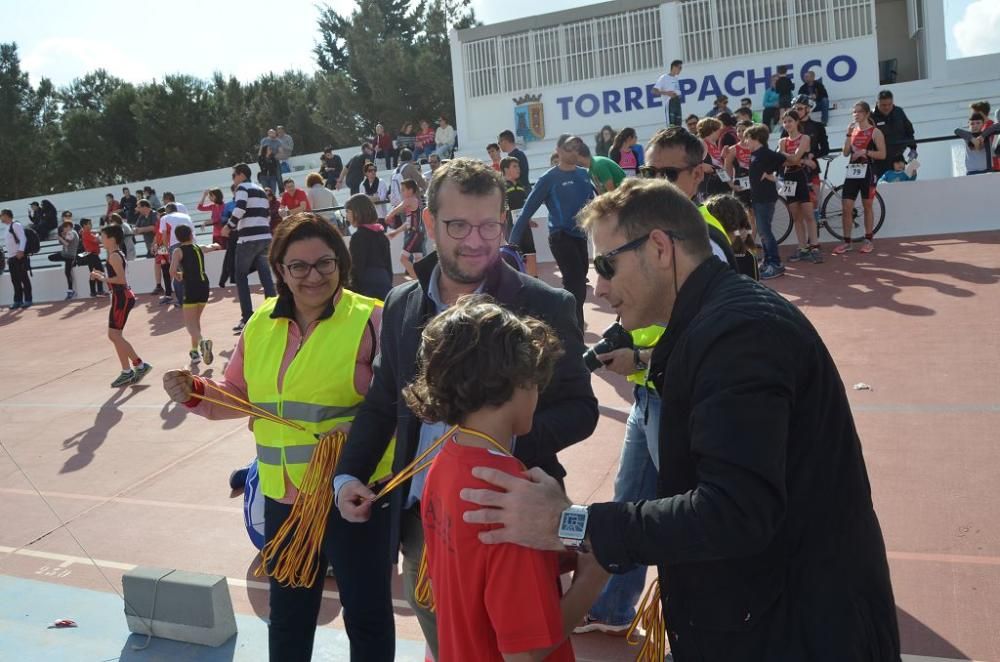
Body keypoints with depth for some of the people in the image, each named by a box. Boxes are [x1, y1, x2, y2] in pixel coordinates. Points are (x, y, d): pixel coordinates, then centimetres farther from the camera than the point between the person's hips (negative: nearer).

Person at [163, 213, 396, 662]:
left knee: (366, 611, 12)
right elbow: (239, 394, 13)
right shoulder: (261, 324, 5)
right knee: (287, 611, 24)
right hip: (282, 495, 6)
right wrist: (195, 393, -5)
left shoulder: (371, 320, -14)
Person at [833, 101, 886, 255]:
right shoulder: (853, 130, 11)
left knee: (867, 206, 5)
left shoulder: (875, 132, -3)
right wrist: (849, 134, -5)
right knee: (846, 208, -2)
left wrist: (865, 152, -18)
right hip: (852, 171, 4)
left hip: (867, 171, -4)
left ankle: (869, 240, 16)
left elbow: (882, 154, -7)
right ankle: (847, 242, 3)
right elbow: (846, 153, 3)